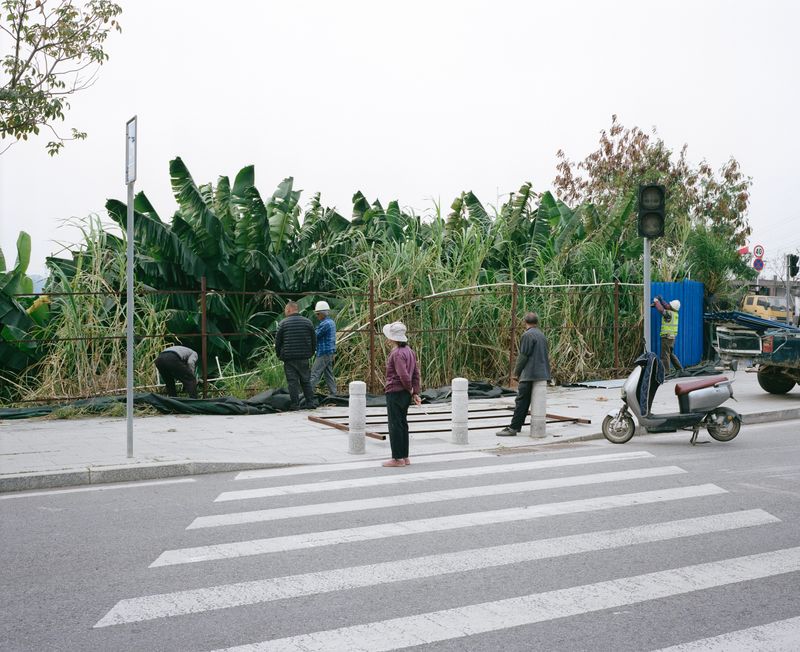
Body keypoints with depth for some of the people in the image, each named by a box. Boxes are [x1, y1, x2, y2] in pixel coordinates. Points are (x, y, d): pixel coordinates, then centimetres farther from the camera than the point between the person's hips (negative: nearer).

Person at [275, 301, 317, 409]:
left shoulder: (283, 323, -3)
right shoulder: (307, 322, 6)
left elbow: (278, 341, 0)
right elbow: (314, 340, 10)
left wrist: (279, 355, 11)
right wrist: (310, 353, 19)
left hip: (289, 358, -3)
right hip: (304, 357, 3)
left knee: (292, 381, 0)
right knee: (306, 380, 11)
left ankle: (295, 404, -1)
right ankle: (311, 402, 8)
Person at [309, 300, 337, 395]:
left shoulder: (325, 324, -18)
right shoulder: (332, 322, 14)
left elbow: (314, 336, -15)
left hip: (324, 353, -10)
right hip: (330, 353, 10)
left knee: (315, 374, -7)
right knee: (329, 374, 12)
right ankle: (333, 393, 12)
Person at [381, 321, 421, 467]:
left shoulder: (397, 353, -19)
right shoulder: (409, 351, 10)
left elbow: (404, 375, -27)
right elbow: (416, 373, 12)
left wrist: (410, 389, -10)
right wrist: (415, 392, 11)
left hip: (395, 393, -9)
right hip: (405, 394, 9)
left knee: (395, 425, -1)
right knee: (402, 424, 15)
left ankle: (398, 458, 3)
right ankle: (405, 457, 21)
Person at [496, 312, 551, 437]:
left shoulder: (527, 335, -12)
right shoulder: (542, 335, 14)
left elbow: (523, 356, -14)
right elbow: (545, 355, 17)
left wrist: (516, 372, -3)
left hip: (529, 374, -8)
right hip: (542, 374, 8)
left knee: (521, 402, -7)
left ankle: (513, 428, -8)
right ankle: (517, 425, 19)